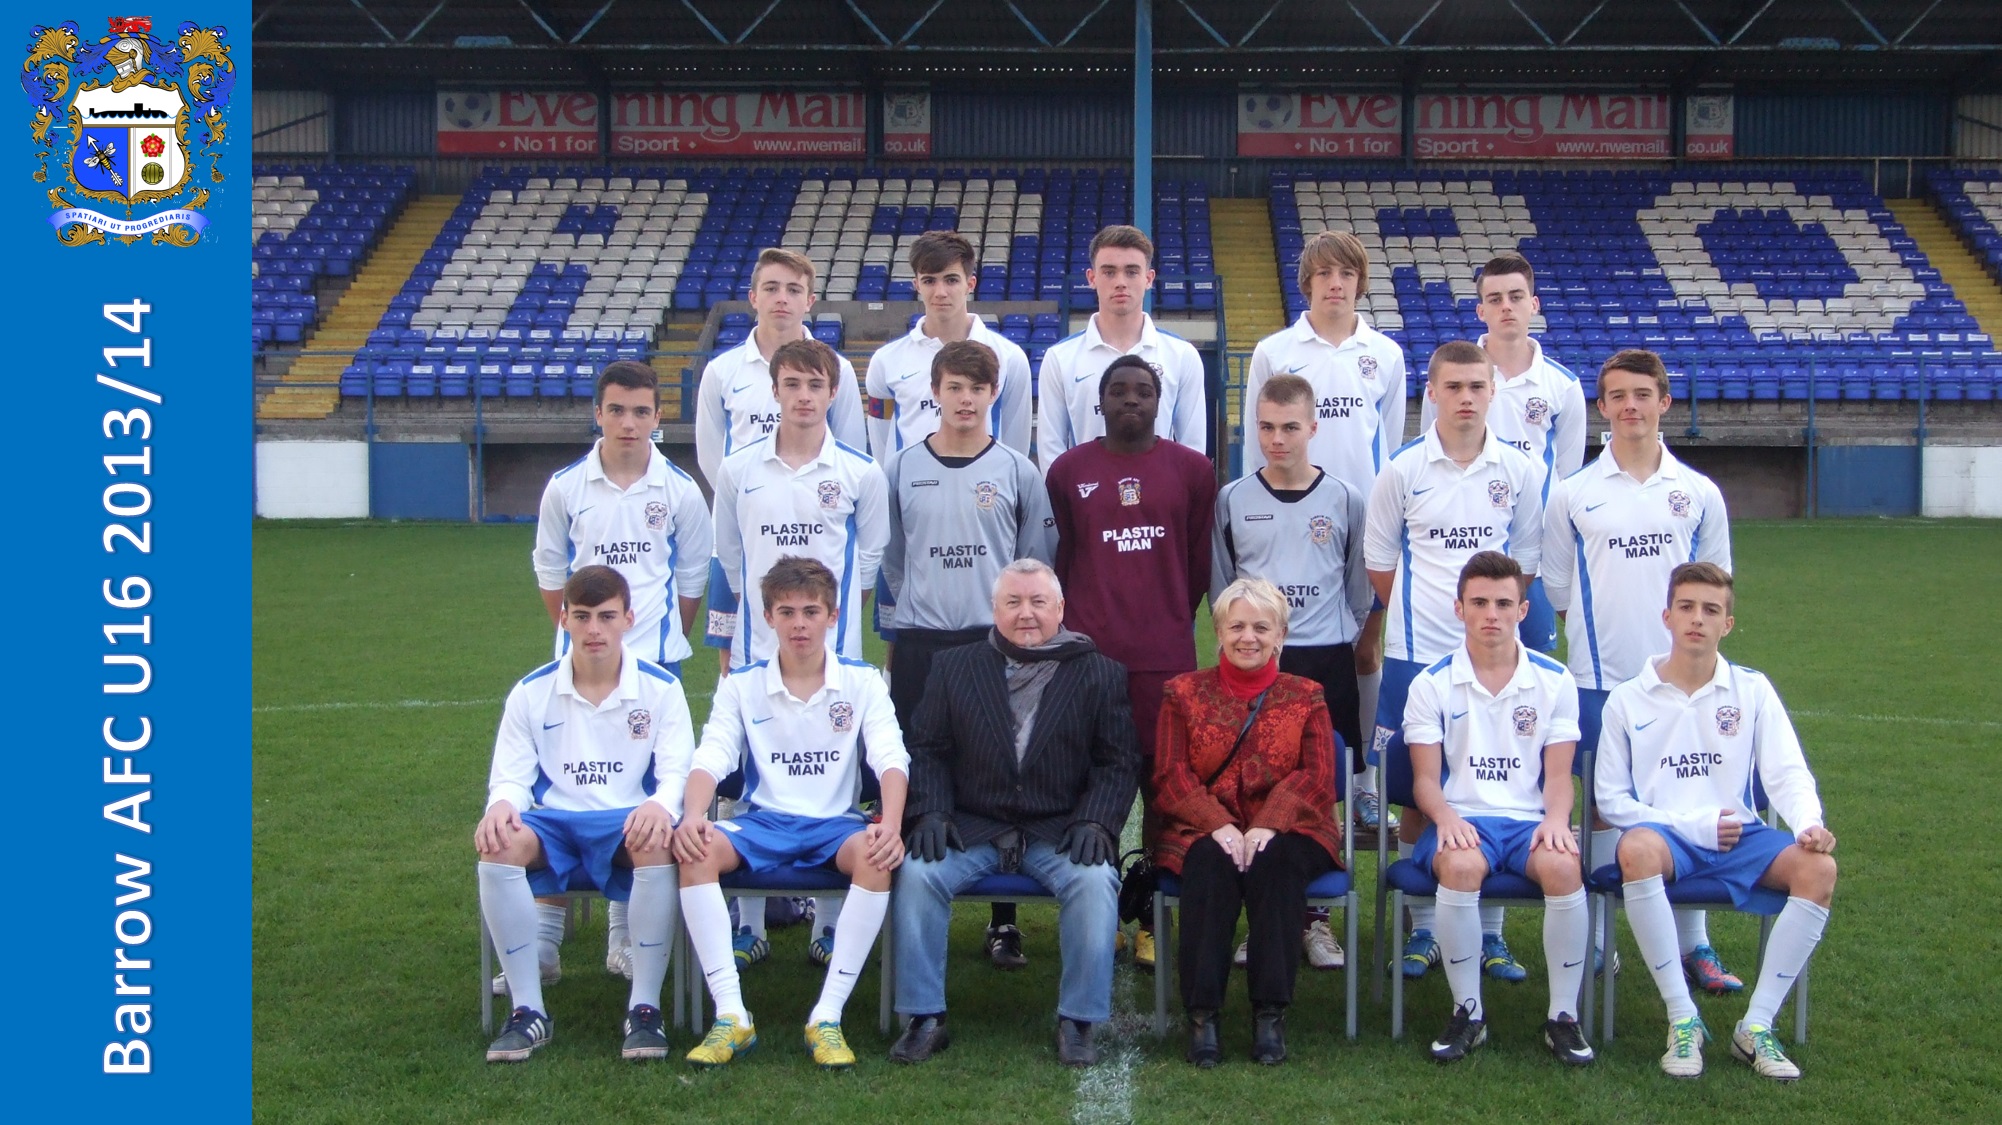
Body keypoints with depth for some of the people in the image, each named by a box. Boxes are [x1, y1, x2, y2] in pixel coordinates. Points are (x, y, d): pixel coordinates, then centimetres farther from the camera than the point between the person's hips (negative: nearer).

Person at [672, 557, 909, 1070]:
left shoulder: (862, 683, 6)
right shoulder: (741, 685, 9)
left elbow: (891, 758, -6)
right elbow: (711, 757, -2)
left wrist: (890, 825, -26)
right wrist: (693, 815, -25)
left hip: (836, 823, -1)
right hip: (764, 821, 1)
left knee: (875, 855, -36)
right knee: (694, 851, -31)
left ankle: (827, 1017, -32)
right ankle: (731, 1015, -30)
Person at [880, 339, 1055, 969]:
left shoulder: (1018, 473, 5)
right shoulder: (901, 469, 7)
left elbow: (1036, 564, 10)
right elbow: (890, 558, 13)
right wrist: (902, 621, 9)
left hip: (998, 642, -1)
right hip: (920, 644, 1)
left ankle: (1004, 921, 8)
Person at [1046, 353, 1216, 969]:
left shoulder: (1192, 470, 7)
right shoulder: (1068, 471, 8)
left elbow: (1201, 561, 12)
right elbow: (1058, 559, 11)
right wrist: (1076, 627, 11)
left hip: (1167, 657, 0)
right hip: (1089, 654, 0)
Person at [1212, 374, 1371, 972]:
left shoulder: (1345, 500, 4)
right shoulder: (1232, 500, 5)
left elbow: (1360, 587, 9)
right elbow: (1219, 586, 10)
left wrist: (1338, 647, 5)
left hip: (1327, 664, 0)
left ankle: (1314, 917, 12)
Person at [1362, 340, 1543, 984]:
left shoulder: (1518, 472, 4)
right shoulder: (1403, 471, 0)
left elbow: (1526, 560, 13)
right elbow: (1379, 561, 8)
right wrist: (1422, 613, 7)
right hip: (1417, 652, -1)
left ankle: (1490, 932, 13)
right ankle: (1423, 930, 13)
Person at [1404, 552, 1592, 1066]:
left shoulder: (1554, 681, 9)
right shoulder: (1432, 684, 6)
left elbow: (1559, 774, 7)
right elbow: (1425, 778, 3)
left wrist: (1556, 818, -14)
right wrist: (1446, 817, -19)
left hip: (1532, 820, 1)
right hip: (1462, 819, -1)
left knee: (1563, 866, -33)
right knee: (1460, 865, -36)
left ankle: (1564, 1016, -16)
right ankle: (1468, 1012, -18)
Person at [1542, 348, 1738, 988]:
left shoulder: (1699, 493, 6)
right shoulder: (1571, 496, 3)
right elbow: (1555, 590, 9)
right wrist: (1599, 630, 3)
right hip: (1600, 677, -1)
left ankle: (1693, 945, 11)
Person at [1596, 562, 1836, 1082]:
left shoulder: (1752, 691, 10)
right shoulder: (1628, 700, 6)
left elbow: (1787, 773, 2)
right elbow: (1611, 797, 5)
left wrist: (1808, 824, -21)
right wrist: (1694, 826, -8)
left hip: (1738, 836, 2)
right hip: (1666, 835, -2)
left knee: (1817, 867, -28)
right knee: (1636, 849, -38)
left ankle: (1756, 1026, -18)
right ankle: (1683, 1019, -27)